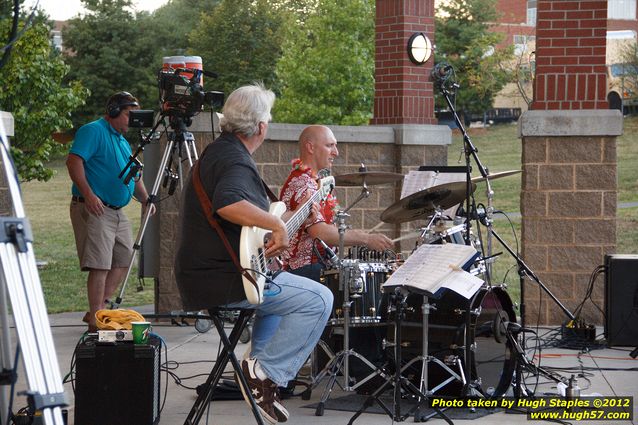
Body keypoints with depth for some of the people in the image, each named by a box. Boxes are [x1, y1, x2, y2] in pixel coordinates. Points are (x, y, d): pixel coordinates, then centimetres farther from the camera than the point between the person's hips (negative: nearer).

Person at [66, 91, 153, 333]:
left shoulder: (122, 141, 21)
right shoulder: (93, 131, -7)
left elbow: (134, 176, 26)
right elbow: (74, 161, -18)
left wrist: (145, 199, 8)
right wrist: (88, 194, -26)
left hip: (118, 211, 10)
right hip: (94, 210, -10)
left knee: (123, 261, 10)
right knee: (100, 265, -11)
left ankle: (98, 310, 17)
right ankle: (96, 320, -9)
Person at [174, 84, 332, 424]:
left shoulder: (216, 151, 17)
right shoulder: (235, 162, -17)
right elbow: (227, 204, -40)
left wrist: (292, 217, 25)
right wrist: (277, 225, -30)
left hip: (199, 275, 11)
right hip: (222, 279, -11)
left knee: (283, 286, 35)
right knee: (318, 300, -12)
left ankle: (258, 362, 27)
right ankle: (266, 372, -11)